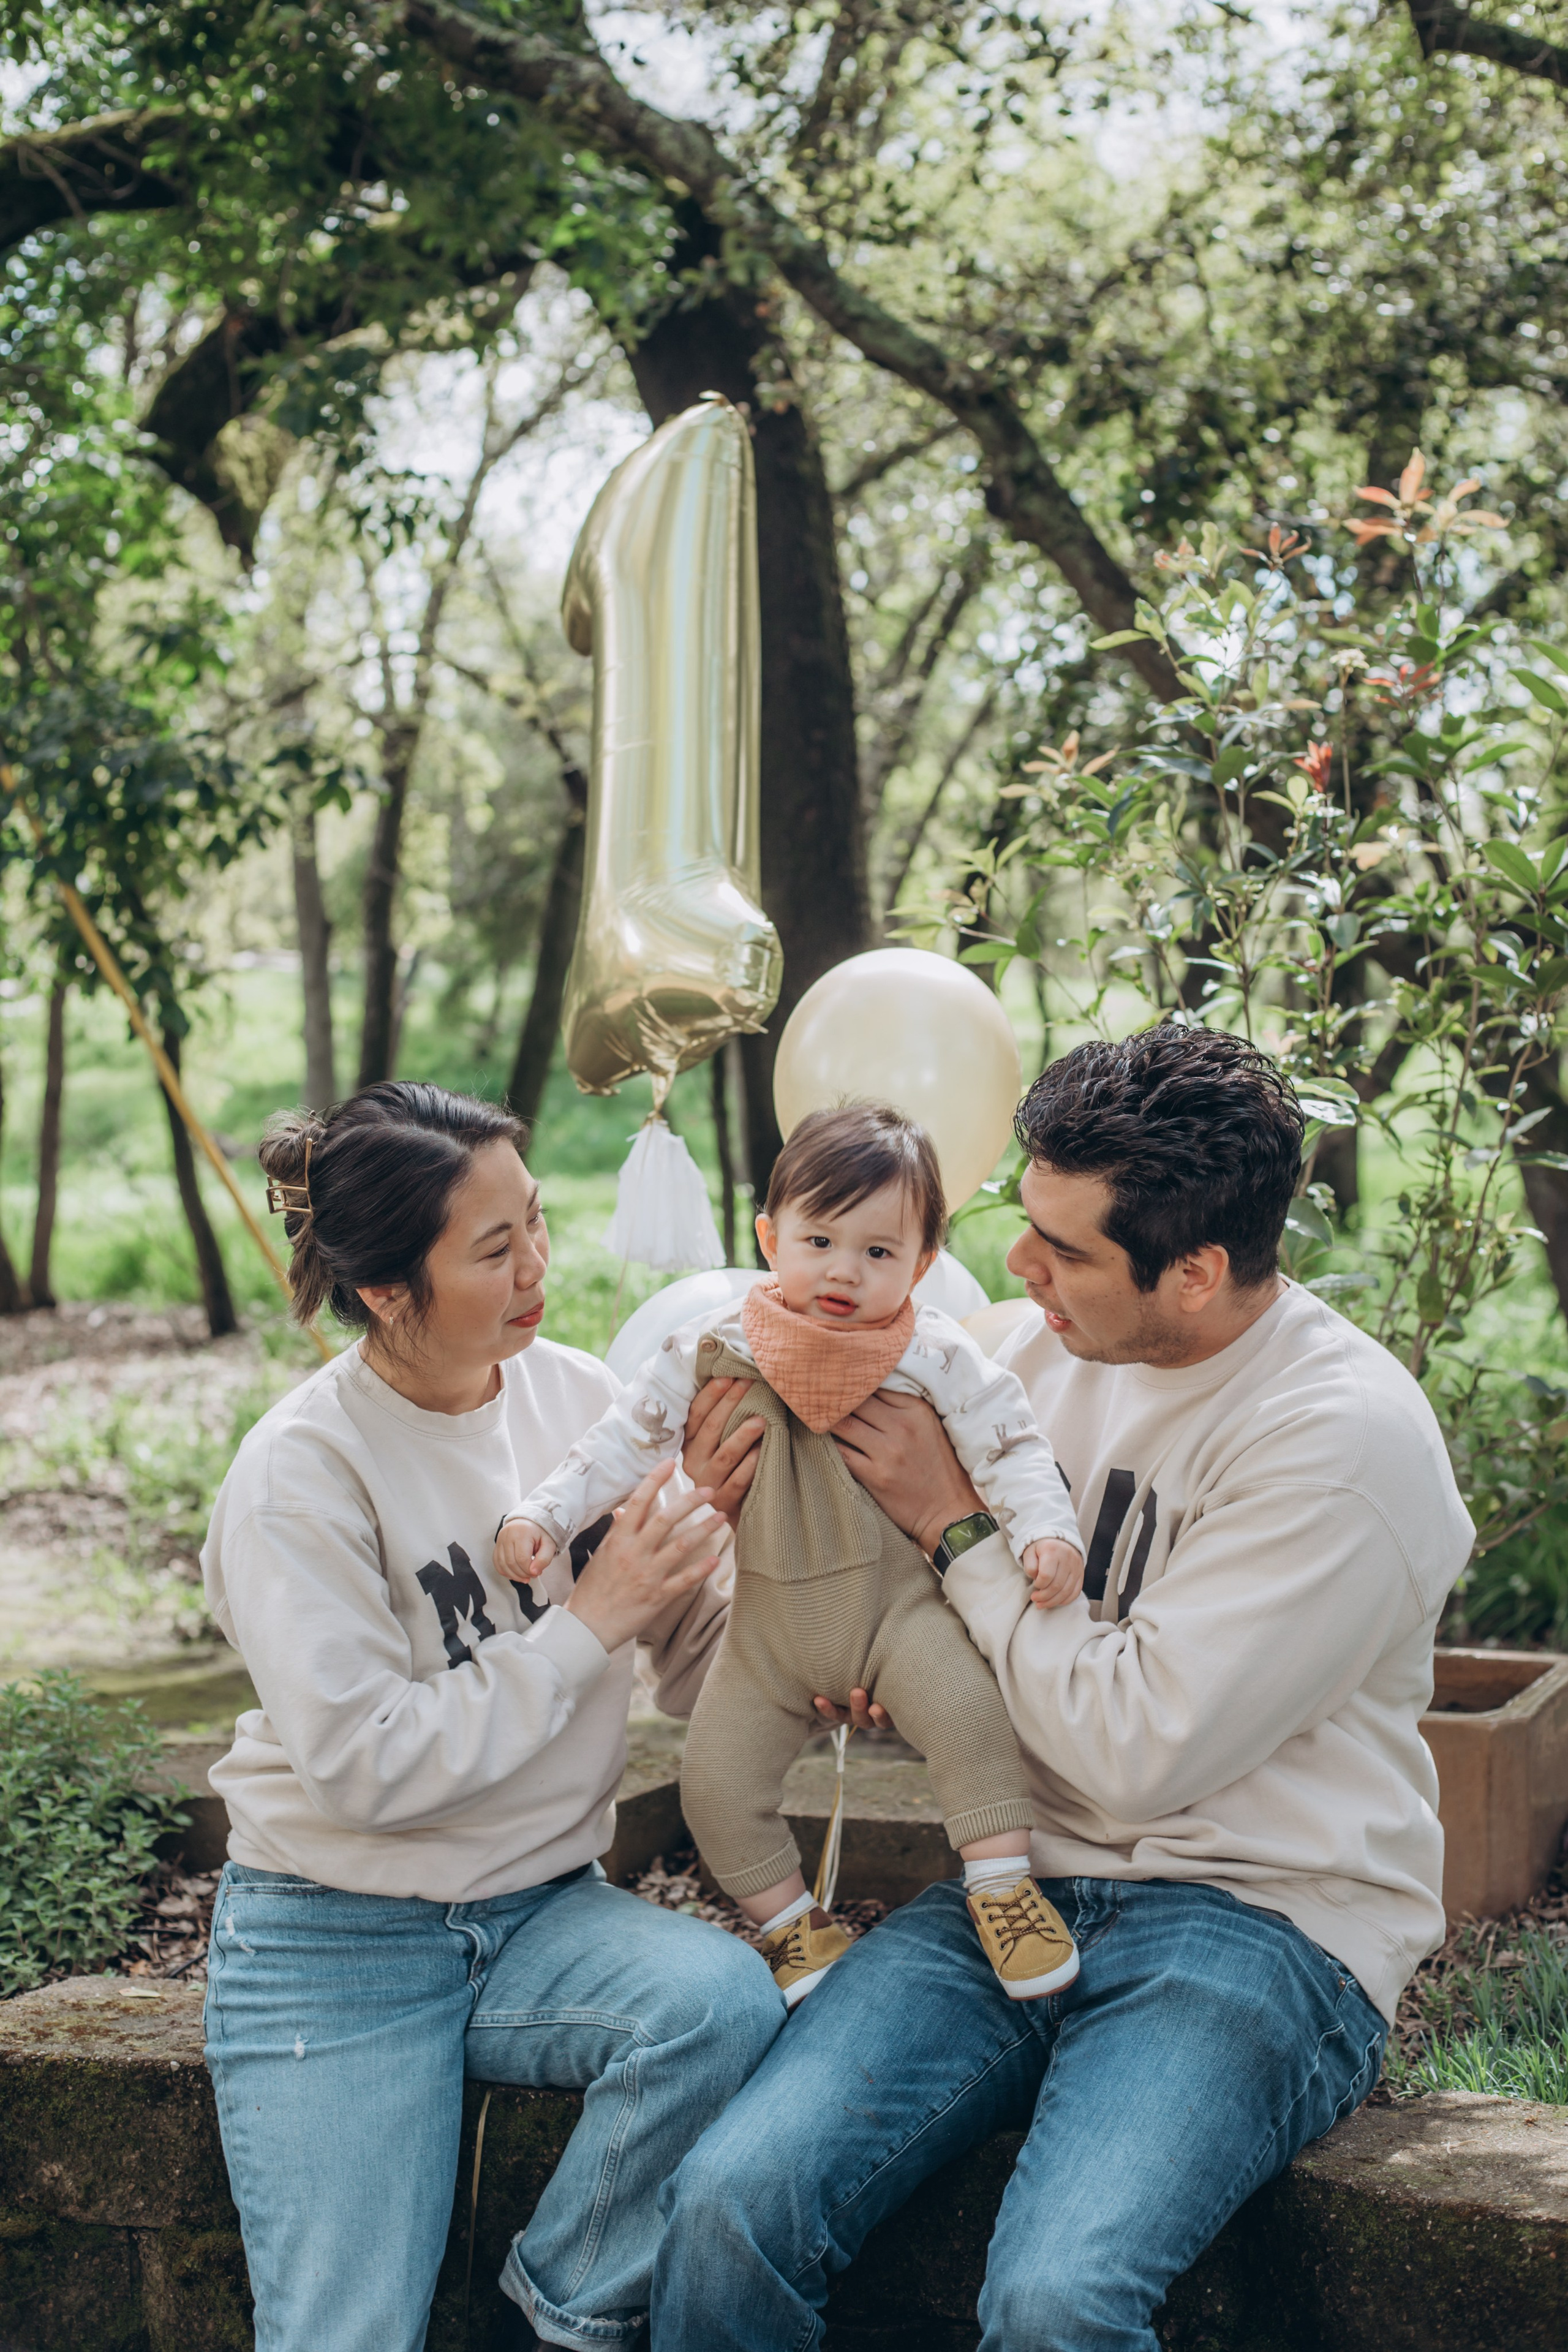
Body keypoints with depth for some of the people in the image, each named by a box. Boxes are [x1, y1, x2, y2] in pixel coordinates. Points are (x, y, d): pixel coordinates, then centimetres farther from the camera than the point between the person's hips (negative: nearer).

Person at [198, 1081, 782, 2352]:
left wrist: (709, 1530, -18)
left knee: (725, 1997, -26)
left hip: (543, 1913, 4)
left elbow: (699, 1677, 2)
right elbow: (363, 1767, -21)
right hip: (340, 1943, -4)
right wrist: (588, 1622, -20)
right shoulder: (302, 1471, -15)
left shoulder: (579, 1397, -1)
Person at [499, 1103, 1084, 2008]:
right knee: (716, 1780, -3)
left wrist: (1048, 1530, -25)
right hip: (772, 1625, 3)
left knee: (967, 1704, -28)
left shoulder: (935, 1354, -10)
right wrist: (543, 1516, -7)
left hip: (899, 1600, -3)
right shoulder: (718, 1348, -5)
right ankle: (795, 1928, 17)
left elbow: (1008, 1441, -9)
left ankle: (1005, 1883, -11)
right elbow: (628, 1438, 0)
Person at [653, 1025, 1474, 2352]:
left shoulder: (1349, 1438, -15)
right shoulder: (1052, 1351, 7)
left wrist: (957, 1525, -10)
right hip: (1022, 1890, 6)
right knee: (730, 2206, -17)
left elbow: (1142, 1750, -19)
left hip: (1262, 1927, -5)